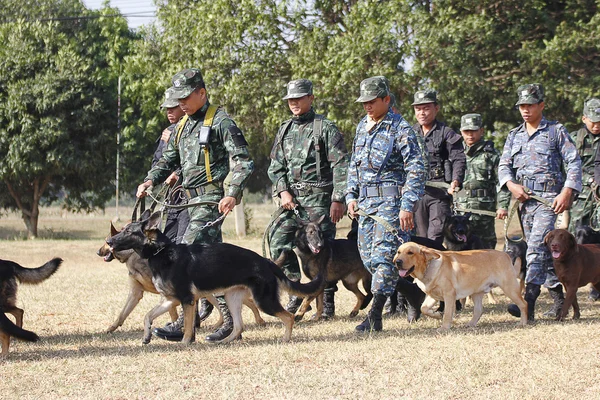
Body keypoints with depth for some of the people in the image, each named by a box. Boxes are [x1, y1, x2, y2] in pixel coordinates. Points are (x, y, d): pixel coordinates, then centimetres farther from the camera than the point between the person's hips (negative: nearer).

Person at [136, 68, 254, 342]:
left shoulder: (220, 122, -8)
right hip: (194, 199, 9)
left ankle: (185, 324, -17)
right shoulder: (183, 126, 18)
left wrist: (232, 194, -25)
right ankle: (230, 318, 13)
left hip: (212, 198, -9)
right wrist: (150, 180, 5)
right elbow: (168, 160, 25)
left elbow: (243, 161, -14)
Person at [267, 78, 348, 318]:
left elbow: (340, 167, -8)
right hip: (291, 198, 6)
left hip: (318, 199, -6)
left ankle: (327, 300, 8)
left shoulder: (325, 128, -4)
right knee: (278, 243, -4)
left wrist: (338, 200, -14)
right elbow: (275, 166, 16)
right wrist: (282, 191, -1)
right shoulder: (285, 130, 15)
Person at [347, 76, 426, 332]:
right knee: (367, 256, 7)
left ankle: (374, 316, -10)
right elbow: (354, 165, 24)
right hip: (366, 200, 8)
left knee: (383, 255, -11)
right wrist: (351, 196, 12)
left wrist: (407, 206, -18)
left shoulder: (400, 129, -9)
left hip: (391, 199, -8)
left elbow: (416, 170, -13)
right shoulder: (362, 127, 15)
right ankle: (412, 293, 23)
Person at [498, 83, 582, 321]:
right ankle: (559, 299, 19)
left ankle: (528, 301, -28)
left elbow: (574, 163, -2)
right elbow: (504, 165, 14)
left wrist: (567, 192, -14)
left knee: (537, 246, -19)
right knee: (543, 252, 9)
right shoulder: (514, 136, 17)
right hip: (525, 199, 6)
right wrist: (511, 185, -7)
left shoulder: (556, 131, 2)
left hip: (549, 198, -6)